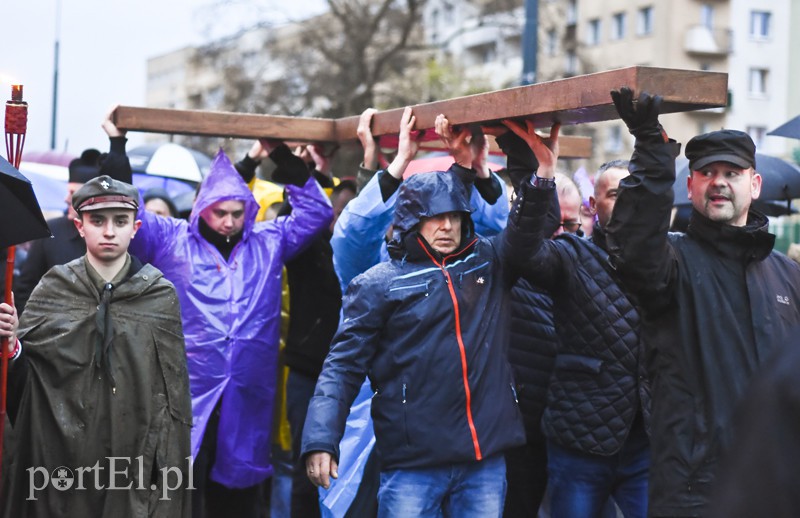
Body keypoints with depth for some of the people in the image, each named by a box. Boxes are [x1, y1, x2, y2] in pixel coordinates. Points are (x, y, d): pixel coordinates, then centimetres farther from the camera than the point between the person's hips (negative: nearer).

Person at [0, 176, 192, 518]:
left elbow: (173, 389, 0)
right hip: (63, 452, 1)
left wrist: (171, 465, -3)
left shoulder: (160, 295, -2)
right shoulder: (53, 289, 0)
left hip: (136, 455, 0)